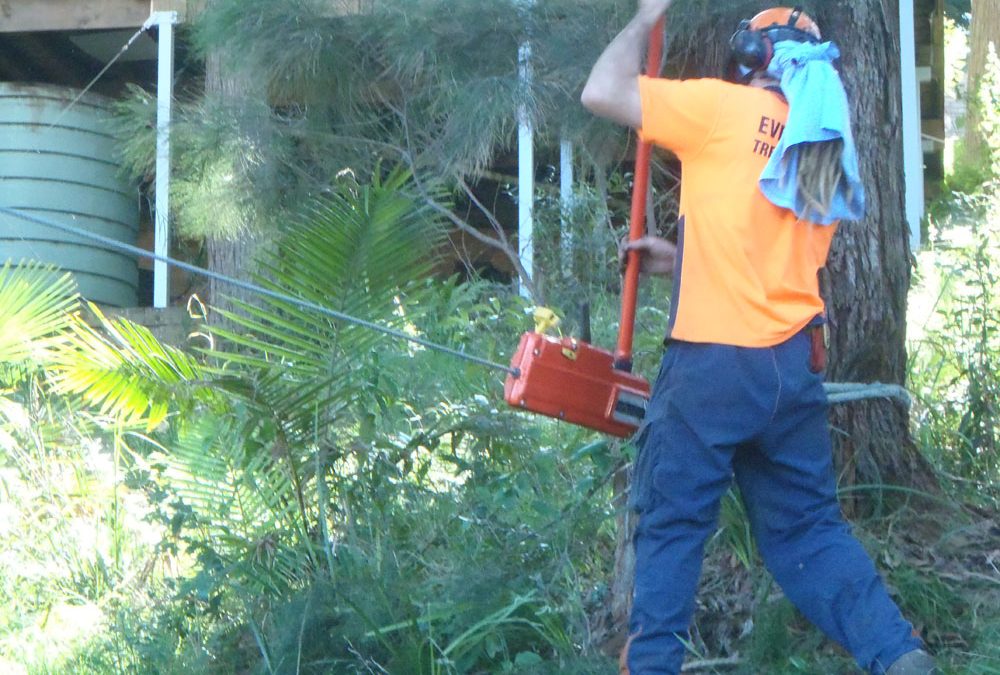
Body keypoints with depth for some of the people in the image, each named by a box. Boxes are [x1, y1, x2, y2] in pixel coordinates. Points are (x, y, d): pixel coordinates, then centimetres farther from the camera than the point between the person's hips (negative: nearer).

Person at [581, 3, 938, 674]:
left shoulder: (726, 107, -4)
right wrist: (685, 259, 24)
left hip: (713, 364, -6)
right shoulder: (829, 148, 15)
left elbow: (602, 91, -4)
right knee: (808, 526, 13)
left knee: (670, 525, 3)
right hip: (797, 367, 6)